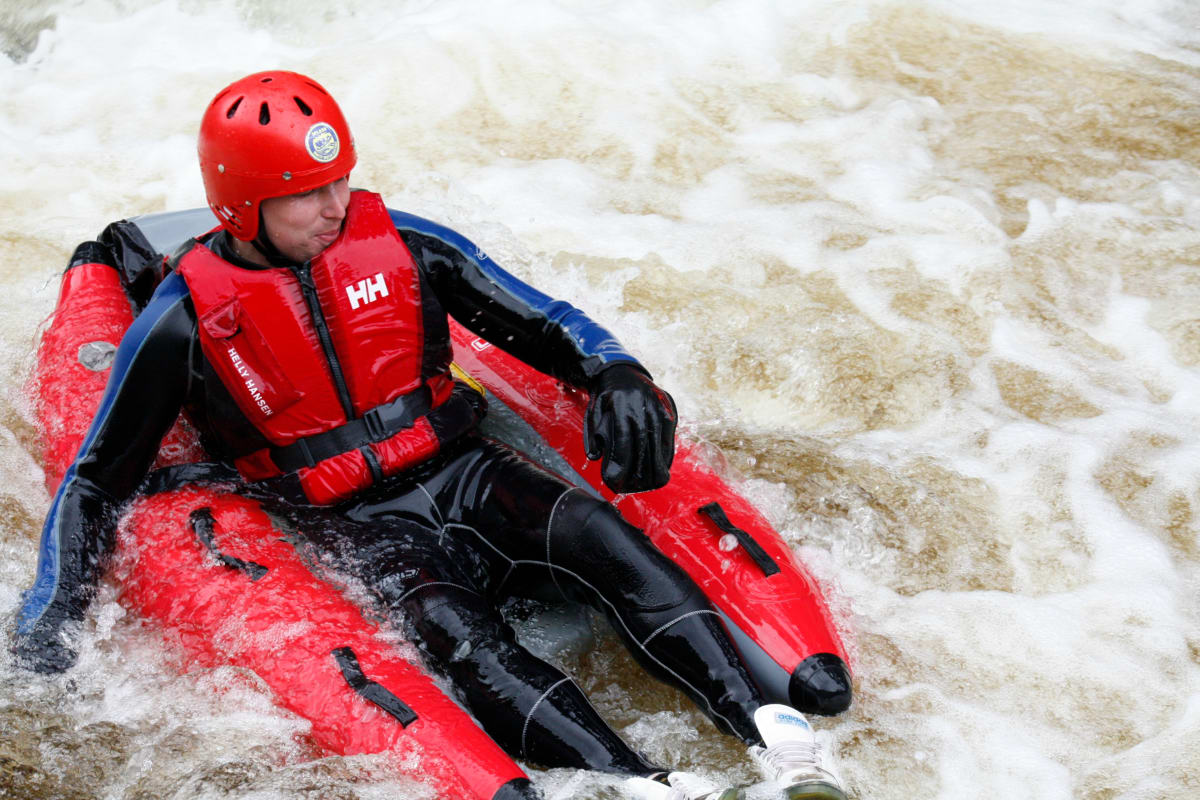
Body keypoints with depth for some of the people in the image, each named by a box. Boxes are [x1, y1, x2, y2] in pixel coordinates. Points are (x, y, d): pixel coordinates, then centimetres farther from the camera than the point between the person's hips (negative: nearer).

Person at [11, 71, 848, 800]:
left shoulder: (398, 245, 2)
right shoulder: (188, 321, -4)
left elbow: (538, 321, 9)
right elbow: (98, 477, 4)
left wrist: (619, 376, -11)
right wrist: (51, 615, -7)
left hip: (465, 472, 3)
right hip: (358, 529, -2)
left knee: (598, 535, -27)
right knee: (454, 632, -33)